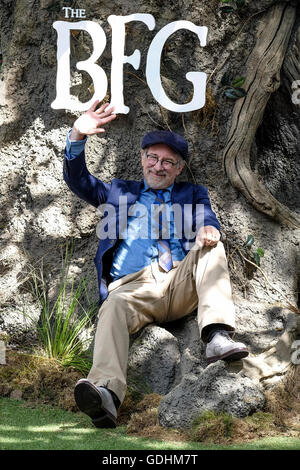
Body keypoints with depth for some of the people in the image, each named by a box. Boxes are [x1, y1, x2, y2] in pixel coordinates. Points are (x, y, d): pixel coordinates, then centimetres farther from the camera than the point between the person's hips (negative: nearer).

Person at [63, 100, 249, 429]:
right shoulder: (120, 192, 30)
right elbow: (78, 181, 17)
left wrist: (208, 229, -19)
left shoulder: (192, 194, 29)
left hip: (181, 285, 1)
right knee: (114, 307, -34)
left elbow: (206, 218, 8)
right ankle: (106, 394, -60)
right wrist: (78, 137, -2)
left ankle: (217, 336, -41)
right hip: (133, 287, -1)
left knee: (211, 247, -25)